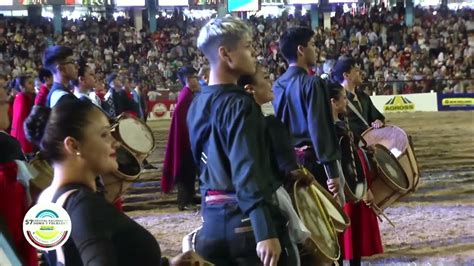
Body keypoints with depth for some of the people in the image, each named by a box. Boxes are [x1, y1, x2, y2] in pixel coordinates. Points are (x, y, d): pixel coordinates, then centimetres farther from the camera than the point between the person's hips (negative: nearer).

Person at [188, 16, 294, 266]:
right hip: (246, 220, -8)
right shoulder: (239, 104, -15)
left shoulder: (197, 105, 9)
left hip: (213, 219, 8)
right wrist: (265, 232, -29)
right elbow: (248, 171, -25)